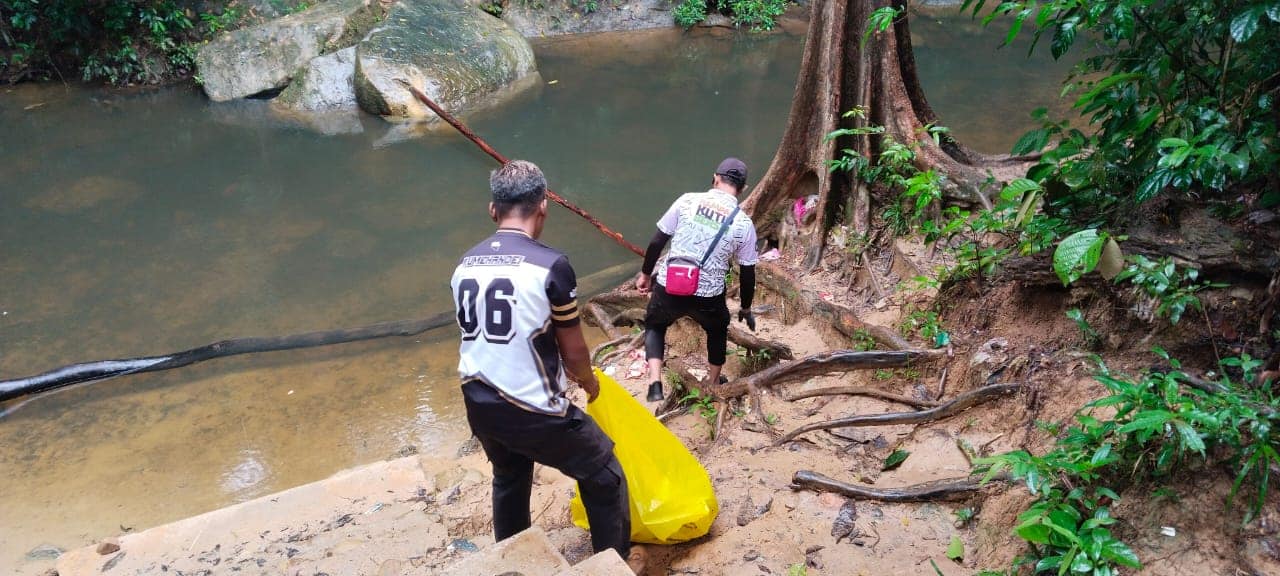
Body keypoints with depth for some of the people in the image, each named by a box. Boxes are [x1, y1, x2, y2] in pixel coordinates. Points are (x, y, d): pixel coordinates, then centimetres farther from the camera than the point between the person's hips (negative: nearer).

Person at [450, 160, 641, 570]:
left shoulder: (465, 266, 2)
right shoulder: (550, 265, -17)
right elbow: (574, 351, -8)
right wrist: (589, 381, 15)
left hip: (479, 405, 7)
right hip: (533, 411, -6)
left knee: (509, 477, 33)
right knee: (604, 476, 16)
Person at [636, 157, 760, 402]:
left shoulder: (687, 201, -4)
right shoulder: (744, 224, -4)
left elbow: (657, 242, 0)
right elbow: (748, 274, 4)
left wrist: (645, 274, 16)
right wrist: (746, 309, 20)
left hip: (669, 289, 0)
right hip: (708, 297, 0)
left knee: (654, 325, 30)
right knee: (718, 330, 34)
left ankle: (655, 384, 14)